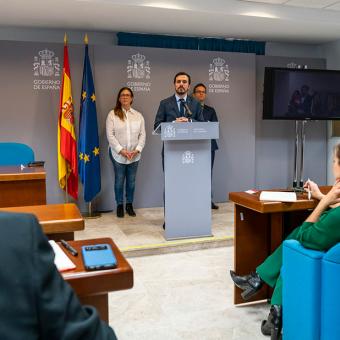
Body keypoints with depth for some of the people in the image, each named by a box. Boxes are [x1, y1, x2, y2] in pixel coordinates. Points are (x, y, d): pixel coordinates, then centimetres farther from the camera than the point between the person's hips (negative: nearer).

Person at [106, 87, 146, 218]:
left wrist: (137, 149, -8)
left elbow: (142, 135, 6)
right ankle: (120, 205, 17)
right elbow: (110, 135, -7)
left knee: (131, 181, 8)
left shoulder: (138, 115, 9)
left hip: (134, 155, 3)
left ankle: (129, 204, 22)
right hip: (118, 154, -2)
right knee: (119, 180, 4)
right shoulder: (113, 114, 0)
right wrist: (121, 150, -14)